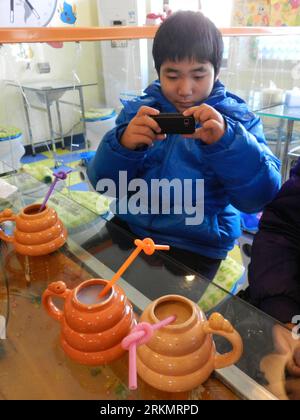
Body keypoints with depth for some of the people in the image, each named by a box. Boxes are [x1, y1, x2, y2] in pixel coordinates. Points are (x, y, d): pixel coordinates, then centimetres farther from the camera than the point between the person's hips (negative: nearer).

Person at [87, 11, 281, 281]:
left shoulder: (238, 119, -2)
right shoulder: (138, 110, 3)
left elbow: (259, 198, -13)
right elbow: (104, 183, -4)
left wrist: (226, 142, -30)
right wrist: (123, 145, -25)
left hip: (196, 247, -2)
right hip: (130, 229, 3)